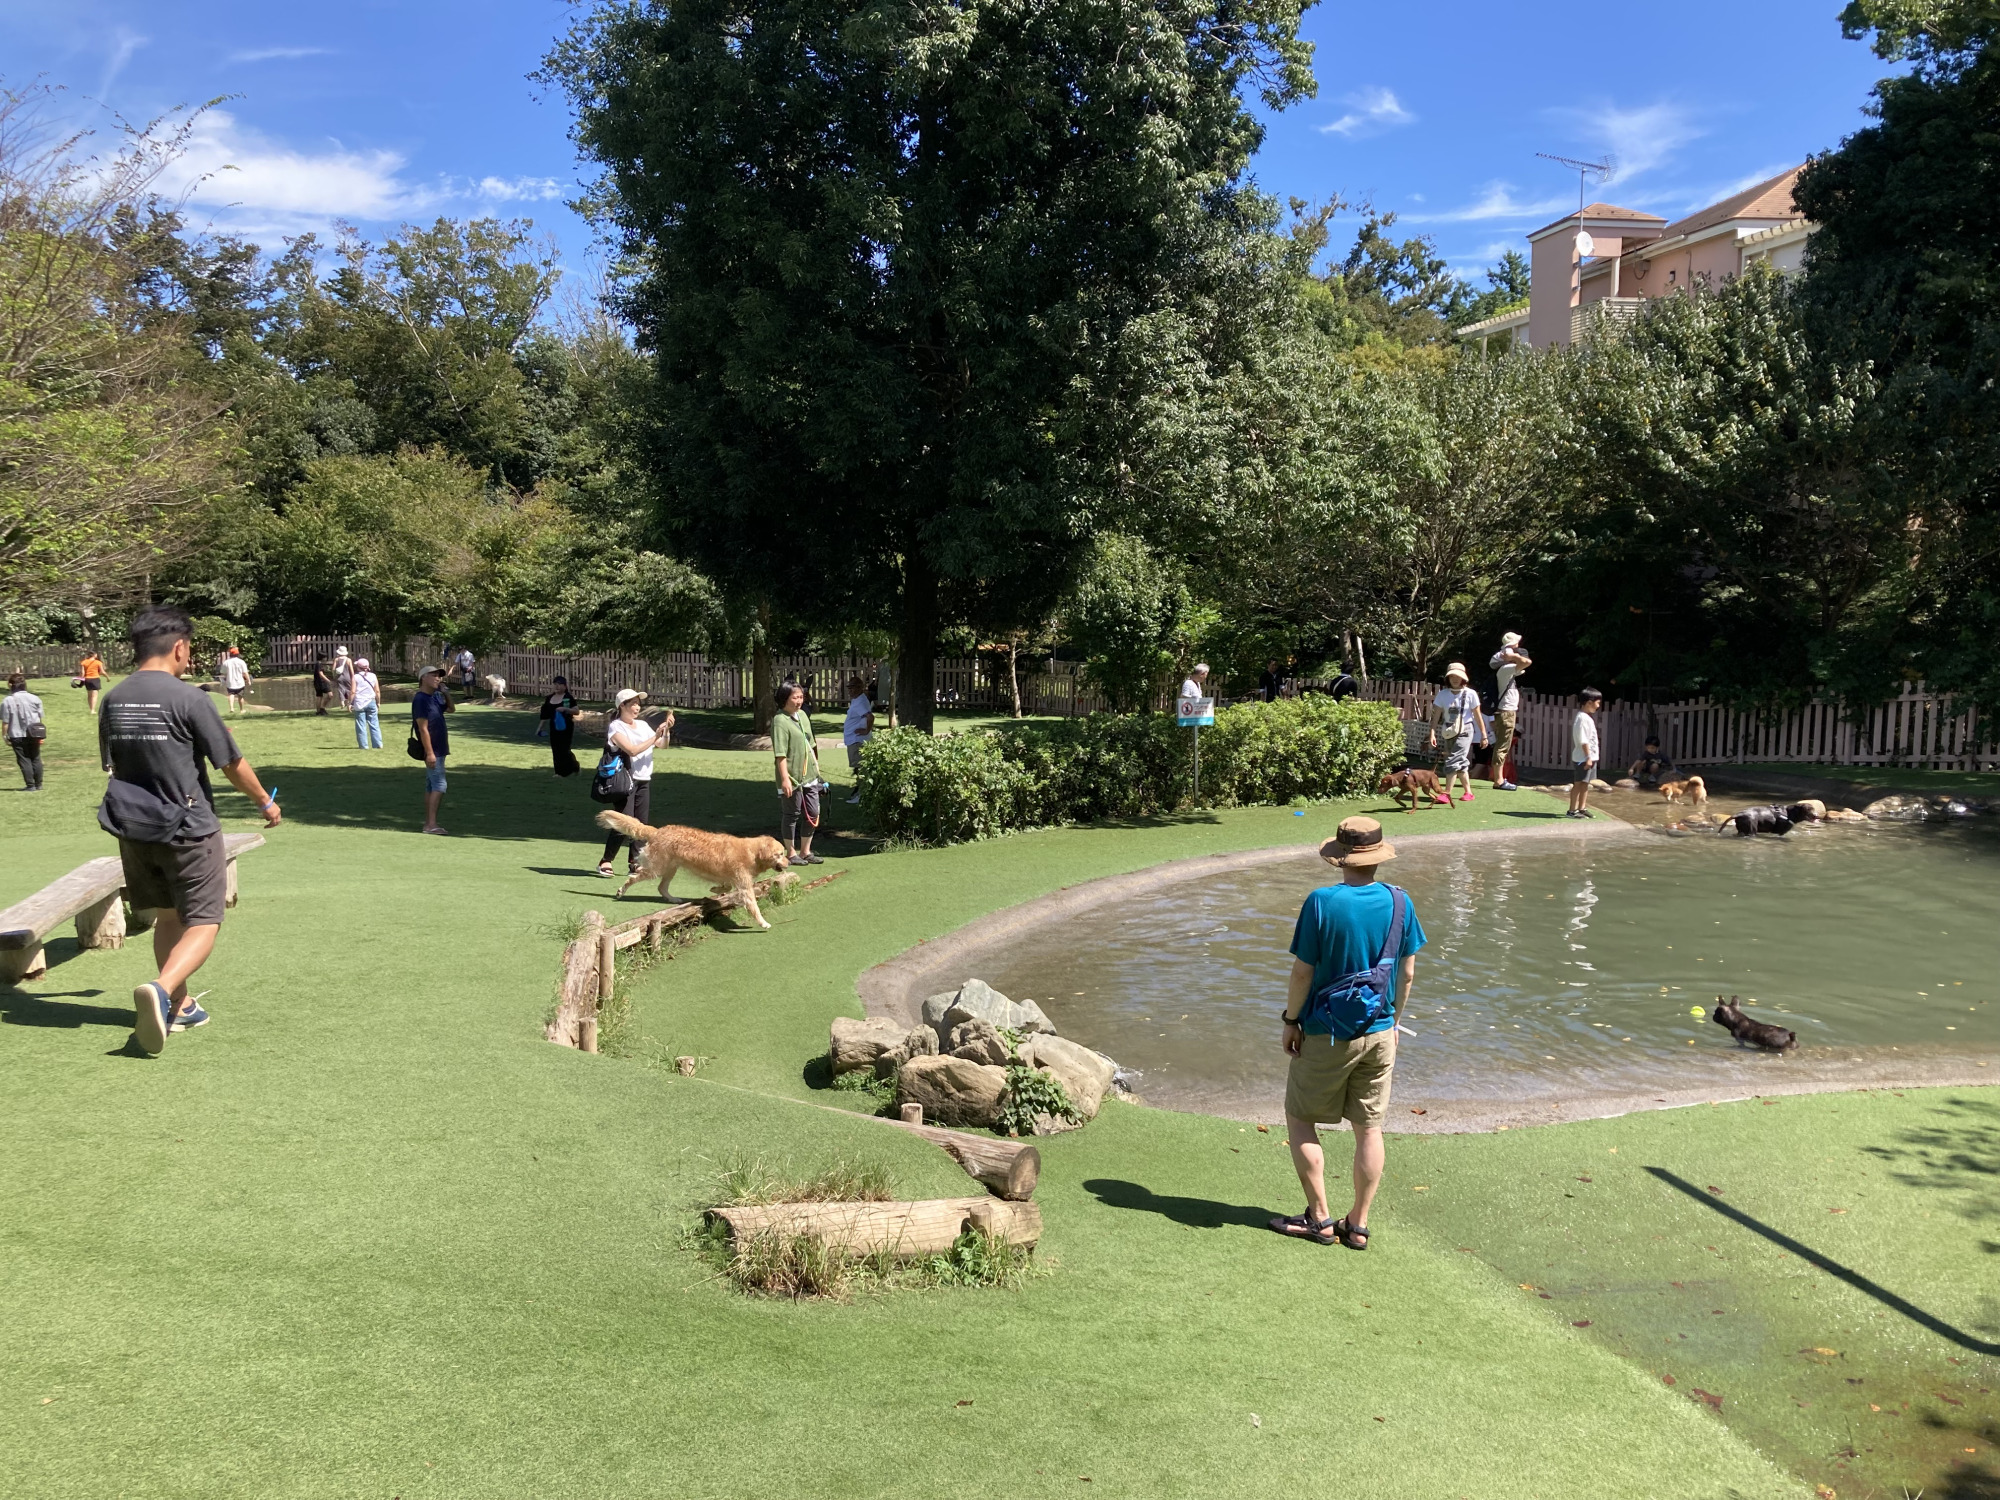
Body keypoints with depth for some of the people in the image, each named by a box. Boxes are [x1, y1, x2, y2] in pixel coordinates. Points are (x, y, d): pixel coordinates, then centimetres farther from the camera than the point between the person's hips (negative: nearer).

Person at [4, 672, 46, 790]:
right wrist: (41, 735, 10)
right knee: (36, 759, 13)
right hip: (33, 735, 3)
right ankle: (38, 784, 16)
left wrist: (5, 737, 1)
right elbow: (40, 718, 3)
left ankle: (30, 785, 3)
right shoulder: (34, 699, -2)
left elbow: (5, 722, -9)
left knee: (24, 760, 4)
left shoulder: (7, 701, -10)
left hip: (17, 736, -3)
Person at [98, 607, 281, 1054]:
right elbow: (232, 765, -9)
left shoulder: (112, 700, 3)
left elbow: (113, 765, 15)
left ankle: (179, 1006, 26)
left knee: (167, 918, 19)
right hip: (189, 830, -6)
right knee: (202, 921, 0)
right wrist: (266, 802, 7)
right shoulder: (188, 698, -16)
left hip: (133, 829, 6)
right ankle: (162, 989, -23)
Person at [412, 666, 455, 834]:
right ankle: (431, 824, -16)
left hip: (439, 749, 10)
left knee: (431, 786, 12)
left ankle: (428, 823, 17)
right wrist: (429, 753, -23)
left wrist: (445, 692, 11)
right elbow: (423, 728, -20)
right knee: (439, 786, -14)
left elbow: (450, 709, 28)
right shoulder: (420, 699, -15)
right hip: (432, 750, -10)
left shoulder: (435, 697, 12)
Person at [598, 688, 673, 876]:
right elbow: (632, 749, -18)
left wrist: (667, 729, -2)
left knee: (641, 824, 5)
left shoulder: (643, 725, 14)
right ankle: (605, 862, -3)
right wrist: (655, 737, -18)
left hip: (644, 780, 7)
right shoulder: (615, 727, -6)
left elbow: (661, 744, 14)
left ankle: (634, 863, 12)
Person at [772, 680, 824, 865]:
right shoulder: (780, 721, -15)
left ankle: (805, 851, 23)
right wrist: (785, 778, -23)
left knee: (812, 813, 11)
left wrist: (816, 765, 18)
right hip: (792, 777, -8)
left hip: (809, 774, 8)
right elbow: (780, 754, -20)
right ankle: (790, 853, 17)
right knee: (792, 813, 4)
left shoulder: (802, 715, 11)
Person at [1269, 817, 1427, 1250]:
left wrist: (1291, 1021, 0)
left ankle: (1319, 1218, 15)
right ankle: (1357, 1225, 19)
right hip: (1379, 1033, 4)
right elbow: (1407, 973, 3)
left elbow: (1302, 972, -13)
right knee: (1369, 1129, 12)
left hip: (1327, 1035, -4)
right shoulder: (1399, 902, -5)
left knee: (1299, 1119, 12)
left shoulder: (1322, 903, -17)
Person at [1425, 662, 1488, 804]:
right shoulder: (1443, 694, -1)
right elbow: (1436, 716, -3)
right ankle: (1468, 792, 22)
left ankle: (1447, 793, -15)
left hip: (1465, 731, -4)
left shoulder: (1470, 694, -7)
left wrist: (1484, 734, 1)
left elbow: (1478, 715, -1)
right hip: (1449, 732, 4)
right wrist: (1432, 734, -12)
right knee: (1461, 763, 12)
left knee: (1453, 761, -15)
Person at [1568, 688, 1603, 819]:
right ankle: (1572, 810, -3)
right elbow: (1583, 740, -21)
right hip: (1583, 757, -10)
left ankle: (1582, 808, 19)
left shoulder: (1587, 717, 16)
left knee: (1585, 783, 13)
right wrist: (1588, 757, -22)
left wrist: (1591, 757, 18)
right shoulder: (1583, 718, -17)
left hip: (1590, 756, 10)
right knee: (1578, 783, -6)